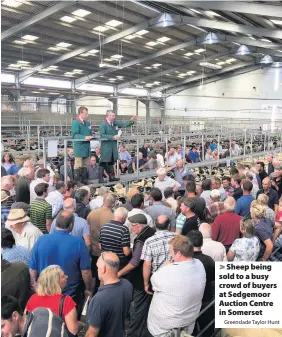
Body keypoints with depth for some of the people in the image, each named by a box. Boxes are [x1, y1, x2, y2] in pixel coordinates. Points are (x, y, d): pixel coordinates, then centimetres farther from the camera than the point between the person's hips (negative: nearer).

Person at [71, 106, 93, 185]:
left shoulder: (87, 123, 13)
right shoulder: (76, 122, -10)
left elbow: (90, 133, 20)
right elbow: (75, 135, -19)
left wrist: (90, 137, -3)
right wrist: (85, 137, -30)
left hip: (87, 147, 8)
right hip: (79, 147, -8)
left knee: (85, 165, 14)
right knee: (78, 165, -5)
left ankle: (84, 180, 22)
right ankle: (77, 181, -1)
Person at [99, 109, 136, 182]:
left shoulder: (115, 123, 8)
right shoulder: (103, 124, -11)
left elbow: (124, 124, 6)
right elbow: (102, 135, -20)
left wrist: (131, 121, -11)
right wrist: (113, 137, -25)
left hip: (113, 146, 7)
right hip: (106, 146, -7)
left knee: (111, 162, 16)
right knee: (104, 162, -4)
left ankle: (111, 177, 25)